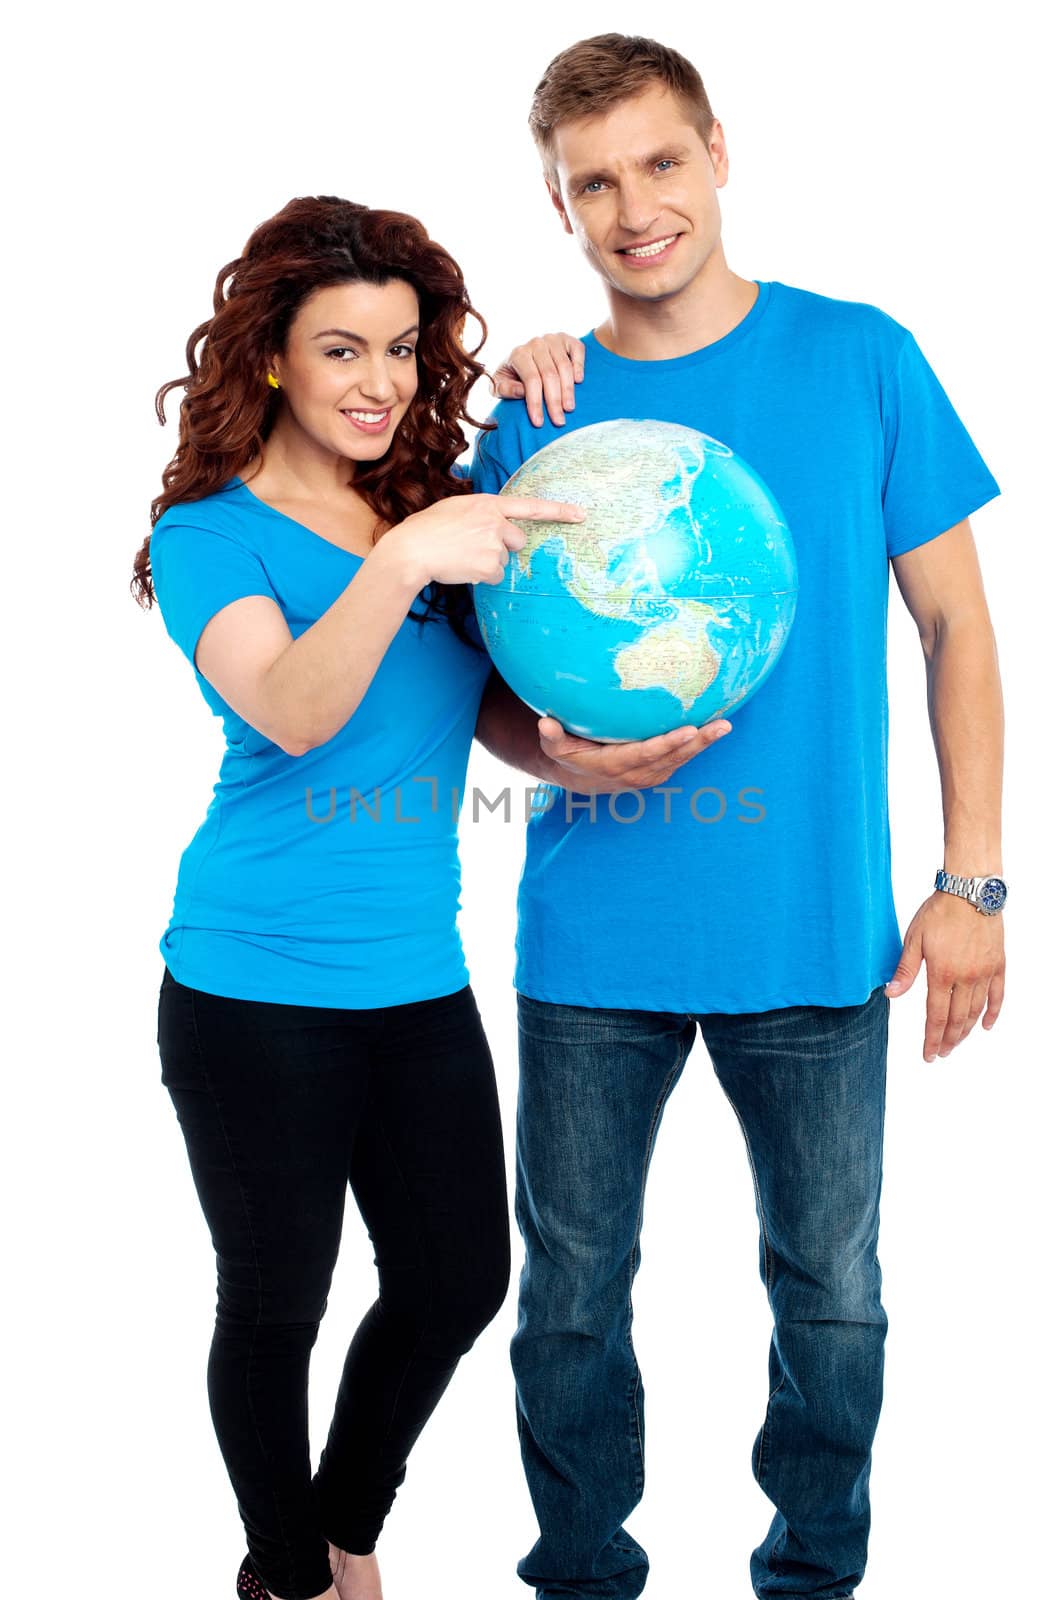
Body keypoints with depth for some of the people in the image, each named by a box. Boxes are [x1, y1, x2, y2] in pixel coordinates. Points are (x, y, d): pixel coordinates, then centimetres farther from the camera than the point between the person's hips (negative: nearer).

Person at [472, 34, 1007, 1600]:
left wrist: (972, 880, -4)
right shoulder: (537, 413, 1)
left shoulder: (860, 359, -2)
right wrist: (554, 747, -16)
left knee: (831, 1293, 13)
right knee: (571, 1297, 12)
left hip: (819, 931, -1)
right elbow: (487, 683, 8)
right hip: (592, 940, 1)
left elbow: (955, 626, 2)